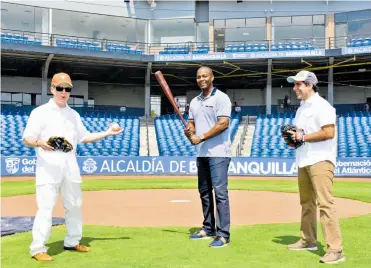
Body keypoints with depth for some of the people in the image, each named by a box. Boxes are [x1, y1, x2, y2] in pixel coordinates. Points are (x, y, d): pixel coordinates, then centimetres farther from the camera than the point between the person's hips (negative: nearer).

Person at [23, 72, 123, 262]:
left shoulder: (74, 115, 14)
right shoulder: (40, 112, -4)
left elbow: (84, 137, 20)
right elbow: (27, 138, -10)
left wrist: (107, 133, 15)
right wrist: (40, 143, -31)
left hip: (70, 165, 6)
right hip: (49, 166, -6)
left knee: (74, 205, 12)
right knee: (46, 207, -11)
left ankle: (72, 242, 27)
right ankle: (37, 248, -3)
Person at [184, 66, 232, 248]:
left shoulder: (221, 98, -7)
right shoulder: (194, 102, 16)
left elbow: (223, 124, -17)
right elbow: (191, 123, 19)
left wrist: (201, 137, -18)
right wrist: (189, 132, -5)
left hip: (218, 153, -8)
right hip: (201, 153, 8)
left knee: (220, 192, -10)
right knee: (204, 191, 13)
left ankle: (223, 234, -8)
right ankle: (208, 228, 25)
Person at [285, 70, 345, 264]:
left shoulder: (321, 105, -9)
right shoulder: (301, 108, 19)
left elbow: (329, 132, -20)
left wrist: (303, 137, -17)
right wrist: (292, 138, 5)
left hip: (320, 160, -9)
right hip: (303, 161, 9)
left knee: (325, 203, -15)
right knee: (306, 202, 15)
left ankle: (335, 250, -16)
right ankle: (308, 240, 27)